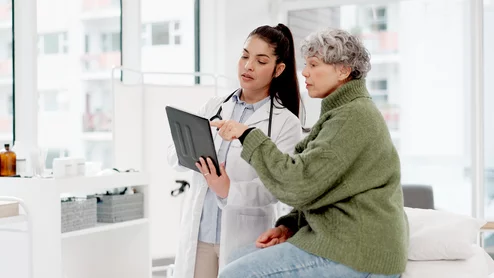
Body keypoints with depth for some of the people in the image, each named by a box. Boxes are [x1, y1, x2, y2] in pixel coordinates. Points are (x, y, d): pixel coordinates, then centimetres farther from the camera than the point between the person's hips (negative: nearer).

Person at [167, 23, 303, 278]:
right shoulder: (213, 107, 9)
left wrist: (230, 191, -32)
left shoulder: (285, 123, -4)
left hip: (244, 238, -3)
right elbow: (174, 155, 4)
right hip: (196, 232, 3)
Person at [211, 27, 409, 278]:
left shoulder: (353, 117, -15)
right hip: (345, 240, 10)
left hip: (357, 256, -10)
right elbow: (320, 187, 20)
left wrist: (248, 136, -14)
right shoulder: (345, 112, 18)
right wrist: (289, 226, 5)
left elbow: (298, 184, -21)